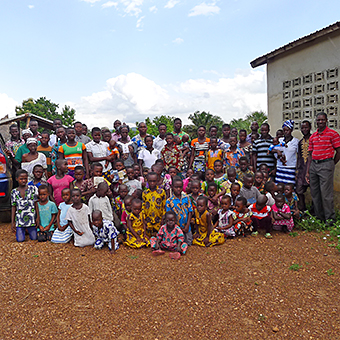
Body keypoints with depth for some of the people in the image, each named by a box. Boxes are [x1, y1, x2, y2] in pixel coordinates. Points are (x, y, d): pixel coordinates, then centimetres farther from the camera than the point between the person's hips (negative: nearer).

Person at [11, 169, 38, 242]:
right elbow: (13, 207, 7)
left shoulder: (33, 189, -1)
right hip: (19, 220, 1)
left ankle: (28, 230, 33)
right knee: (20, 240, -1)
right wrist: (12, 222, 4)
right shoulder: (14, 192, 3)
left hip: (31, 219, -1)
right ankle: (23, 231, 30)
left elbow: (36, 204, 0)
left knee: (34, 238, 2)